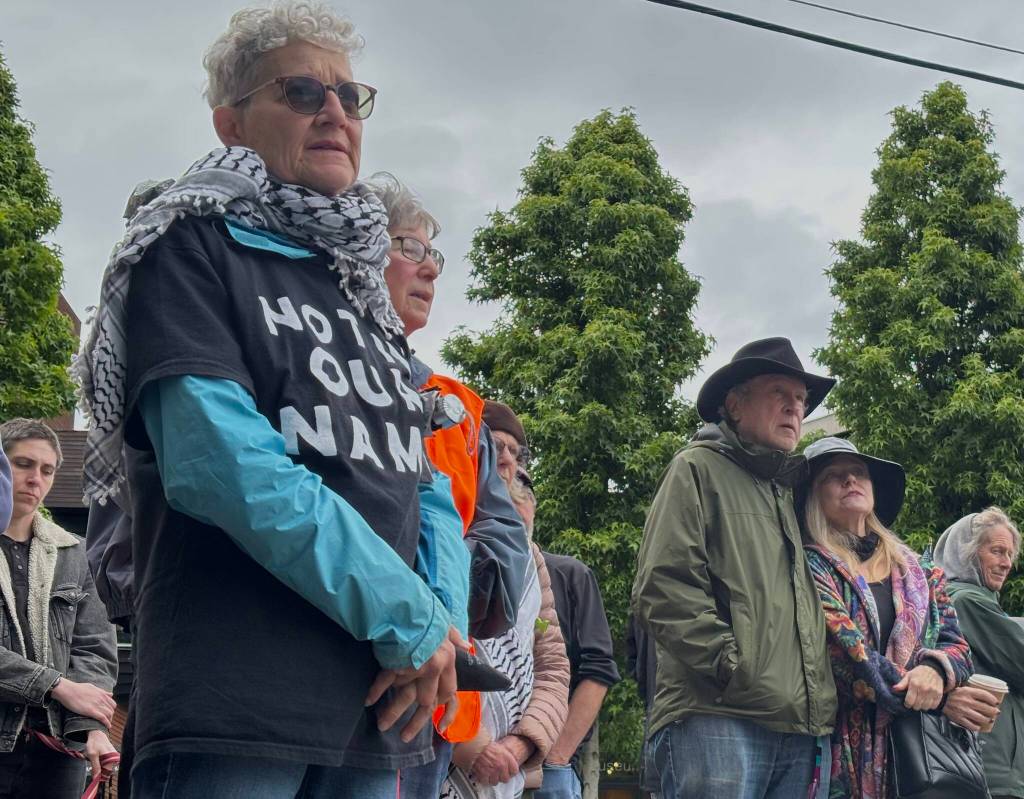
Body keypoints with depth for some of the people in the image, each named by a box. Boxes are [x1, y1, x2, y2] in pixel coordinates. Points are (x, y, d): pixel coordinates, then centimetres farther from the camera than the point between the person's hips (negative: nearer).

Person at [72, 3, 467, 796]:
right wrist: (410, 620, -14)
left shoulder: (362, 287, 20)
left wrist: (437, 630, -2)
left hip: (374, 702, 7)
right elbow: (222, 462, -15)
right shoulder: (192, 248, -1)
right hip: (236, 702, -7)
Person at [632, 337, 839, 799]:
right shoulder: (699, 469, 5)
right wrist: (733, 668, -14)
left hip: (798, 730, 7)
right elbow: (663, 591, -7)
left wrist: (820, 704, 12)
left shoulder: (788, 492, 27)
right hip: (715, 719, -7)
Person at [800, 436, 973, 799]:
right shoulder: (811, 566, -3)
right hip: (849, 749, -5)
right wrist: (943, 700, -14)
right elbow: (847, 654, -14)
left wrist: (935, 670, -17)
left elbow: (955, 644, 7)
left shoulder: (916, 569, 15)